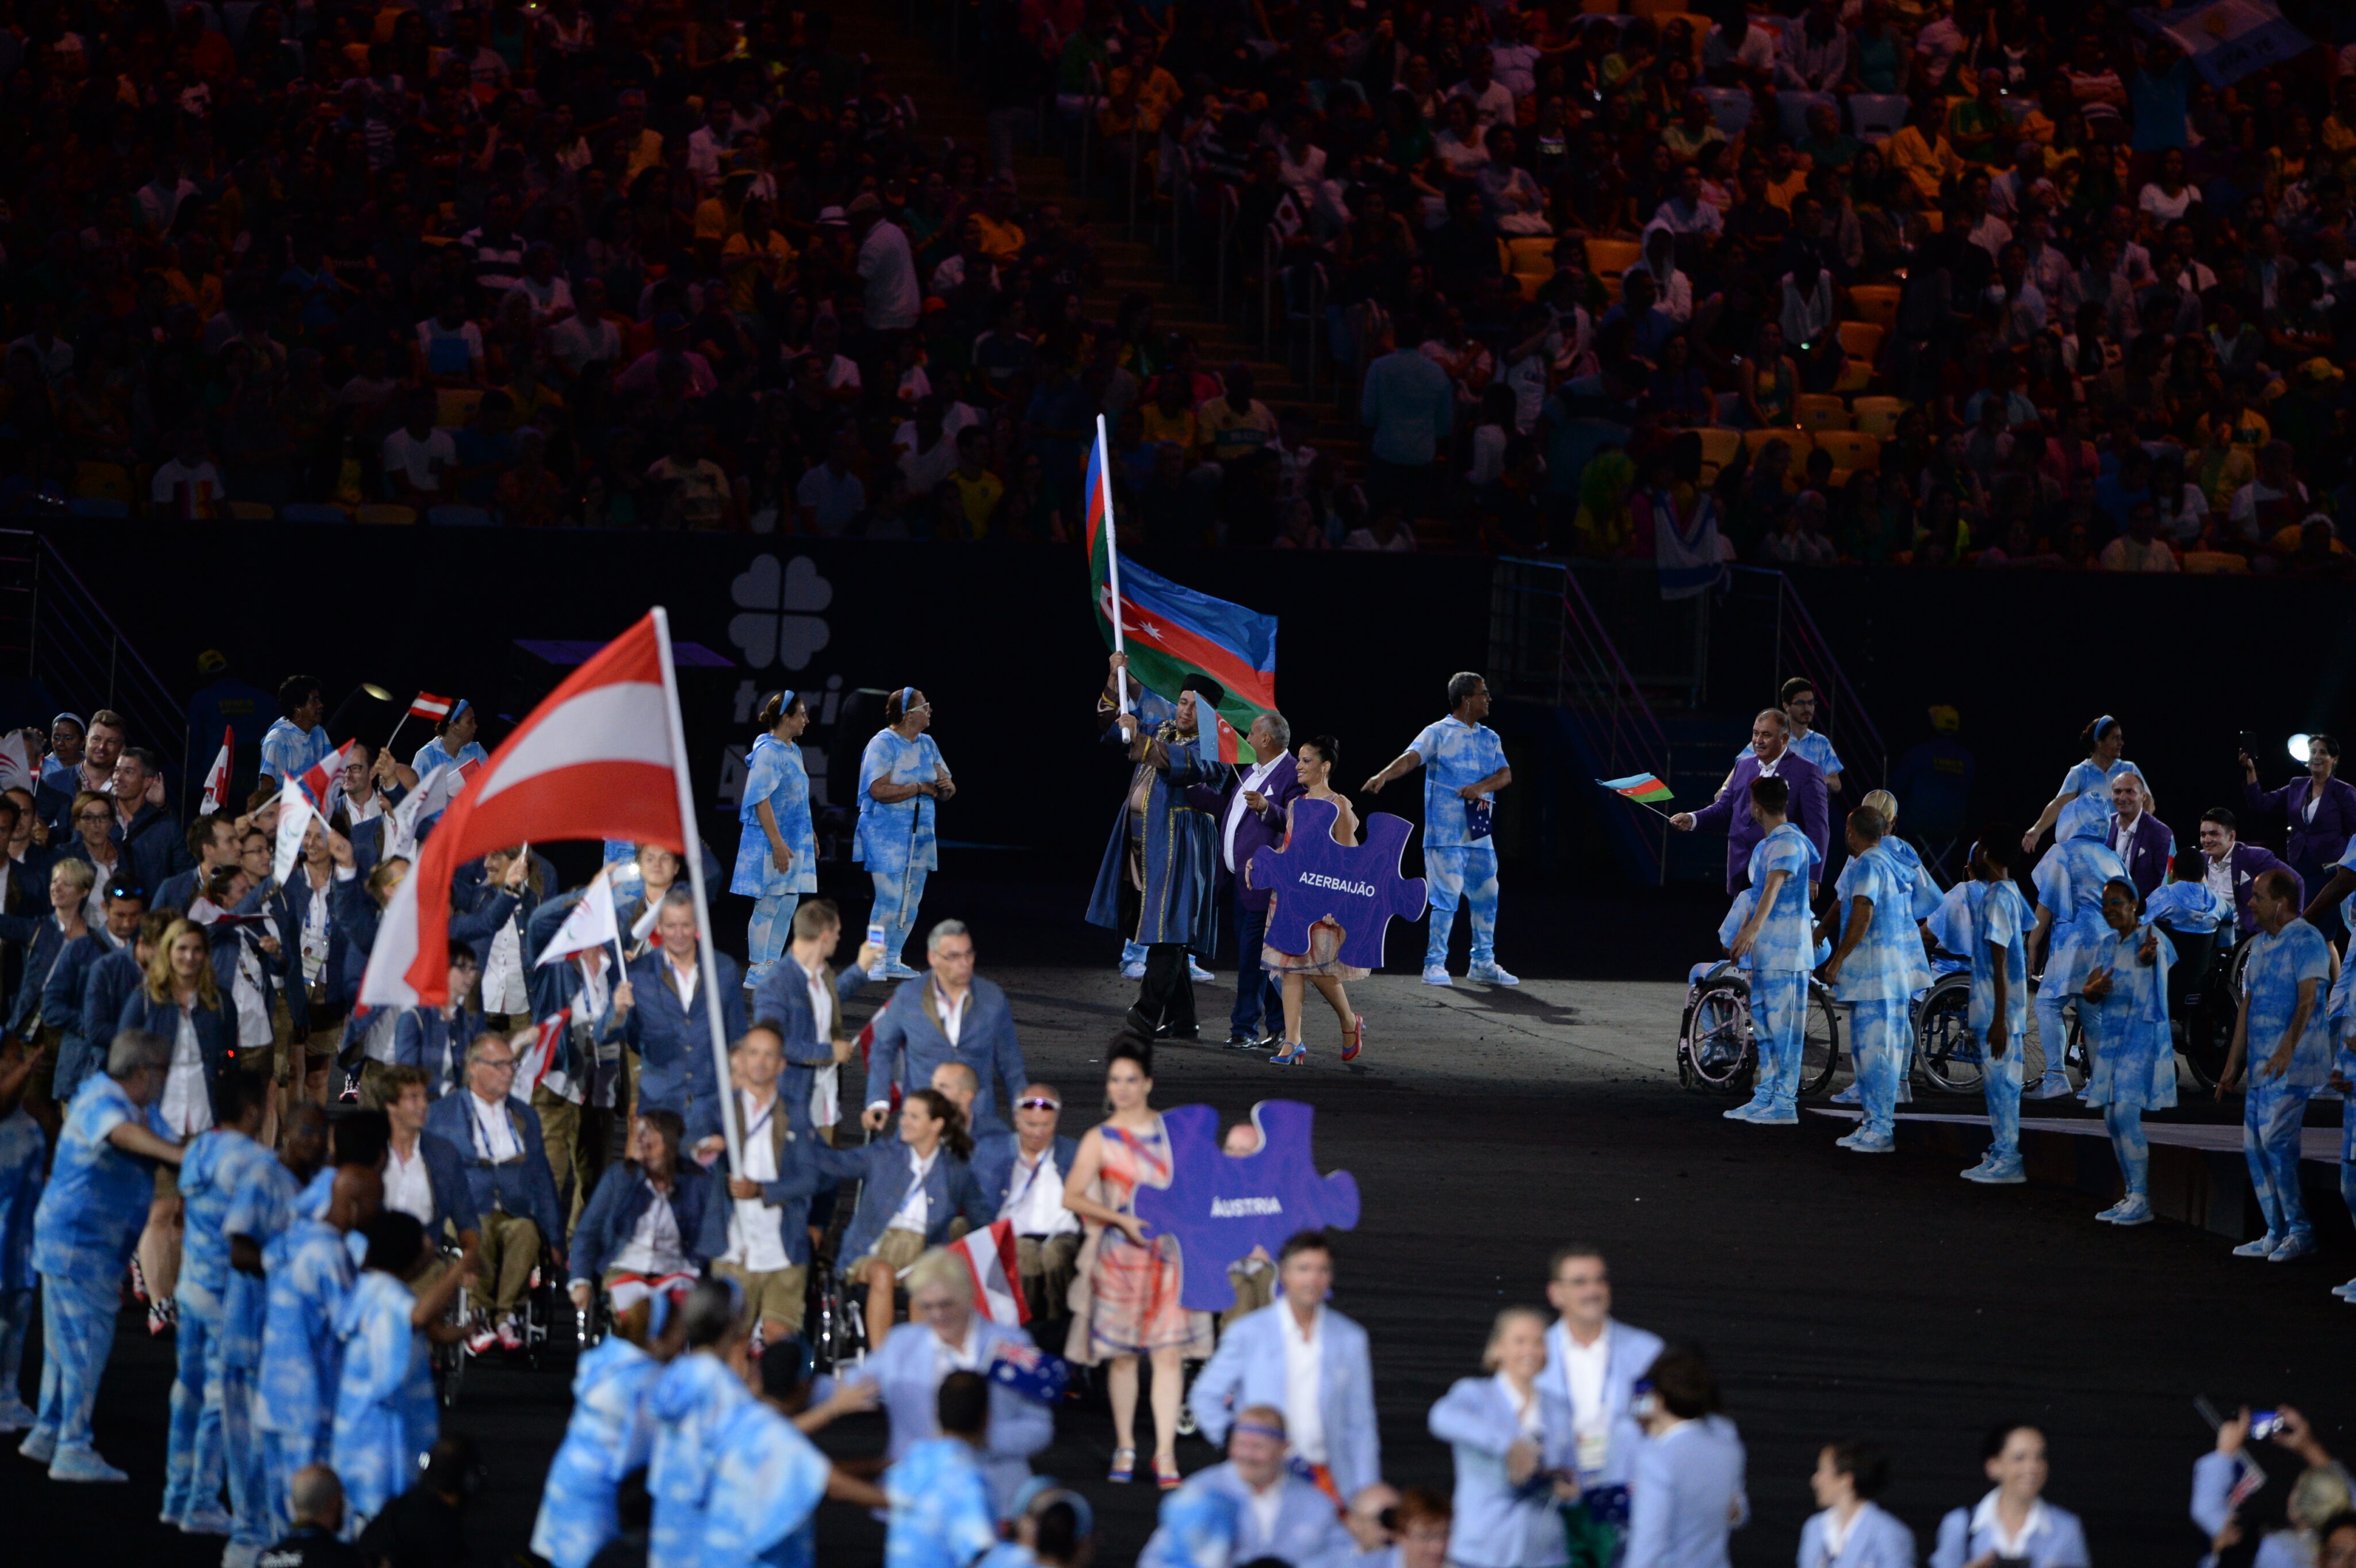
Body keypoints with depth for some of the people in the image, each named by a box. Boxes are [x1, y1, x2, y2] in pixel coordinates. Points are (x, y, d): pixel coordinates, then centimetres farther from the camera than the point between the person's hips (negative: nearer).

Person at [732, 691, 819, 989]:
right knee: (768, 906, -5)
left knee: (788, 907, 10)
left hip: (795, 839, 9)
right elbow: (762, 800, -19)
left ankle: (771, 966, 15)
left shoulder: (793, 751, 13)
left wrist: (808, 833, 23)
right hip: (770, 843, -9)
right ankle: (756, 971, 1)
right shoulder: (768, 752, -15)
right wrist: (777, 843, -23)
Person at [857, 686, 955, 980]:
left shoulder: (927, 745, 12)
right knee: (890, 899, -11)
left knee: (912, 901, 7)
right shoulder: (883, 744, -11)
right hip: (886, 834, -8)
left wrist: (947, 787, -10)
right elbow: (878, 790, -22)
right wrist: (920, 788, -17)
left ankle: (893, 961, 15)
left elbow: (946, 789, 15)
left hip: (919, 834, 8)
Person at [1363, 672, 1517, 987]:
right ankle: (1435, 964, -4)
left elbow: (1505, 774, 7)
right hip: (1446, 832, -6)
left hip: (1480, 832, 6)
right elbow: (1412, 758, -15)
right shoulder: (1438, 733, -1)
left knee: (1486, 896, 8)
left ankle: (1483, 963, 18)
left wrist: (1482, 787, -14)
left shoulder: (1490, 739, 17)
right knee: (1447, 896, -10)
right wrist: (1384, 775, -34)